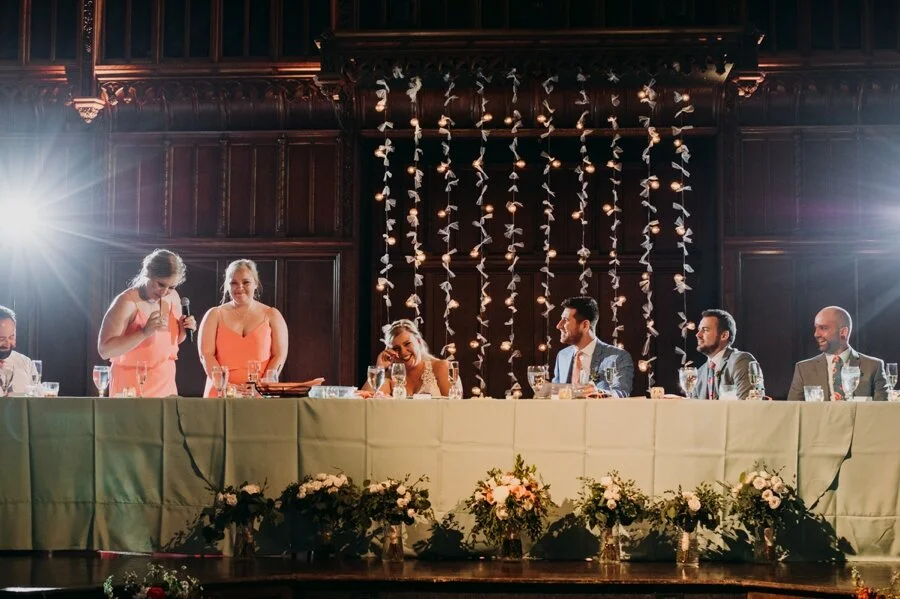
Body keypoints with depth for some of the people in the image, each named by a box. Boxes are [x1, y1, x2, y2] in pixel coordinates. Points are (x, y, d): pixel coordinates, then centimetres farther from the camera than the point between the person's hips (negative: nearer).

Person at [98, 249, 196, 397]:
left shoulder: (173, 298, 3)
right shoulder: (127, 302, -17)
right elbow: (104, 350, -23)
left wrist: (183, 329, -3)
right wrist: (145, 332, -31)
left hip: (165, 385, 6)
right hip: (131, 388, -6)